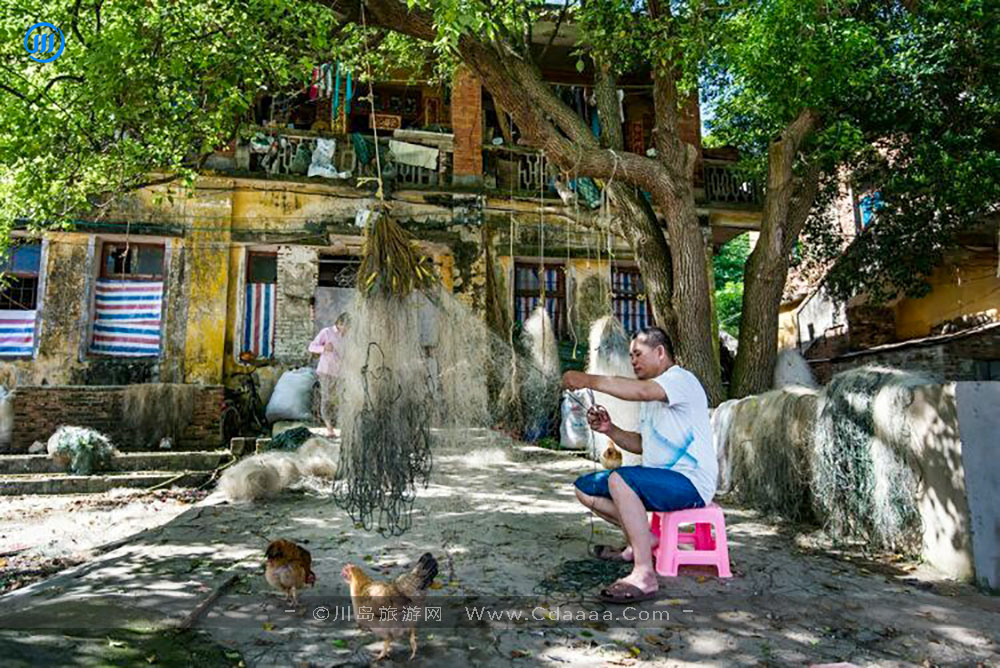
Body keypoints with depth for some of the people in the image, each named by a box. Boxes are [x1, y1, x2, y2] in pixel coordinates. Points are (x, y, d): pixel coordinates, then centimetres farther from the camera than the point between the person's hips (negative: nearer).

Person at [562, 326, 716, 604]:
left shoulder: (680, 379, -10)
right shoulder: (651, 397, 22)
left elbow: (642, 391, -32)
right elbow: (641, 444, 22)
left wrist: (589, 380, -28)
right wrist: (609, 429, 4)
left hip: (690, 483, -10)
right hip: (657, 481, 10)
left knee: (619, 479, -34)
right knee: (585, 487, 3)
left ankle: (644, 575, -31)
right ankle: (643, 540, 4)